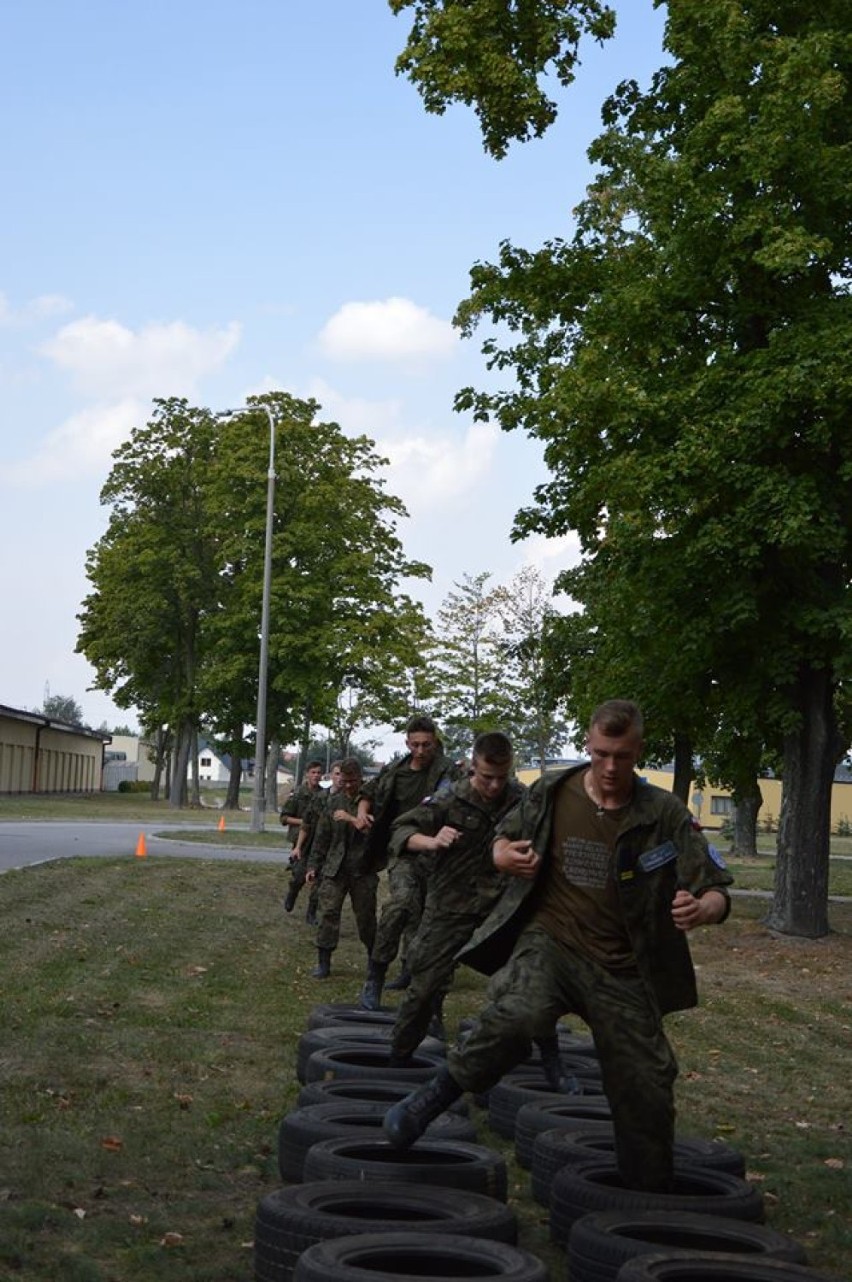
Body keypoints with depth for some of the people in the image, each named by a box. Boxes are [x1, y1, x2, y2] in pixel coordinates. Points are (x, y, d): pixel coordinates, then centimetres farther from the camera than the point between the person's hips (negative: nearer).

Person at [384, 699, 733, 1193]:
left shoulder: (665, 814, -6)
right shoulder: (551, 795, -1)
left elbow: (718, 890, -7)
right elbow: (504, 840, 17)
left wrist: (702, 909, -32)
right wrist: (506, 855, -8)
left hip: (621, 967, 1)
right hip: (548, 940, -1)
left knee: (646, 1087, 3)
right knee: (516, 1015, -33)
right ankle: (437, 1094, -12)